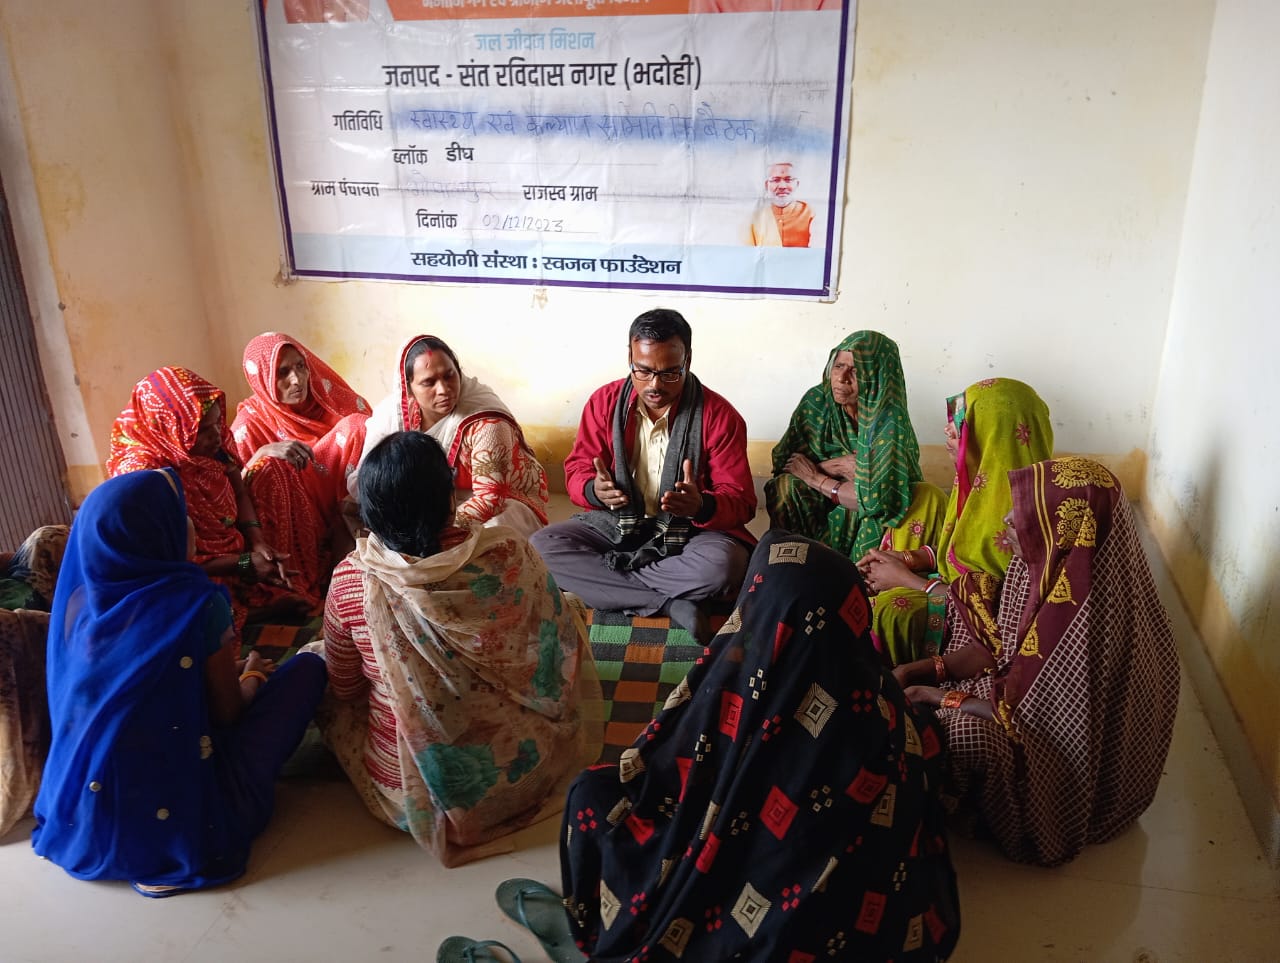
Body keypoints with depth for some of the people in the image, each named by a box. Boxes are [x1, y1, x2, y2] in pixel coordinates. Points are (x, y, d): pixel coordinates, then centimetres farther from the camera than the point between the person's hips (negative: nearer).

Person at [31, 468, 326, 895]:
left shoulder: (78, 599, -3)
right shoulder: (197, 601, -19)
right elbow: (228, 713, -7)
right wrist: (254, 675, 15)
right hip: (179, 815, -6)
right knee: (307, 667, 3)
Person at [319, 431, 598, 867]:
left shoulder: (350, 580, -19)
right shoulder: (508, 554, -20)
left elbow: (344, 687, -1)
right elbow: (561, 650, -5)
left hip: (406, 789, 0)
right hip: (517, 774, 1)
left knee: (308, 662, 23)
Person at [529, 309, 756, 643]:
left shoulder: (719, 415, -10)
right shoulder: (604, 402, -2)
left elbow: (740, 500, -10)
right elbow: (577, 469, 3)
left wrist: (701, 506, -34)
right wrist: (593, 490, -23)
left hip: (689, 531, -3)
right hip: (615, 526, 3)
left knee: (722, 564, -36)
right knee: (541, 547, -23)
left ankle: (606, 577, -17)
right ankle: (669, 603, -25)